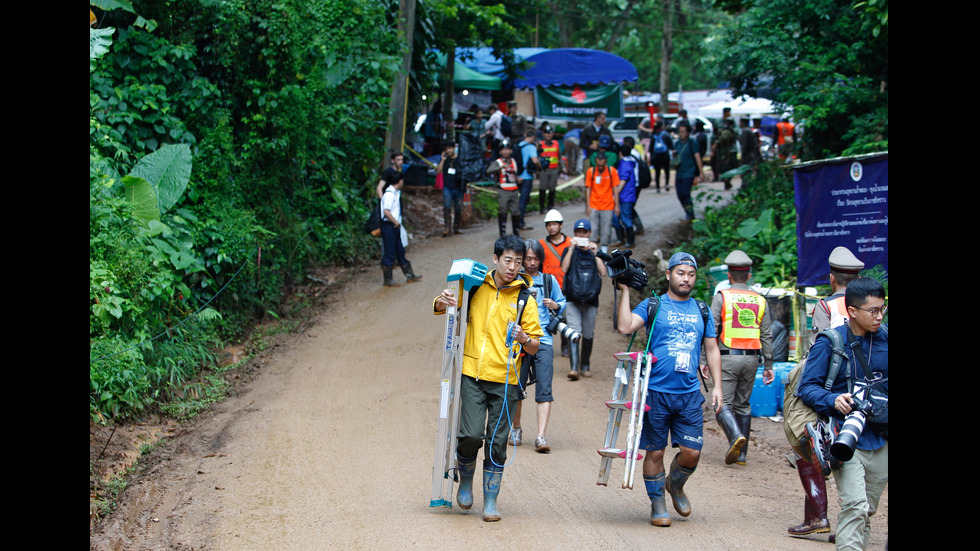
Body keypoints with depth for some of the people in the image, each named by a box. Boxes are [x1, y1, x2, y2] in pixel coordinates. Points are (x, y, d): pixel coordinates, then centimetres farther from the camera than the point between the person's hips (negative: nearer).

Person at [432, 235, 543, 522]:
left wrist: (525, 339, -20)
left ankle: (490, 501, 13)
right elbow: (438, 309, 16)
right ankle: (465, 482, 17)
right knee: (471, 435, -12)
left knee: (497, 442, 0)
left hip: (504, 380, 0)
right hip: (472, 375, 0)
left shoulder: (525, 300, 3)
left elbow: (535, 347, 3)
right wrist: (442, 302, -9)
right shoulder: (475, 288, 5)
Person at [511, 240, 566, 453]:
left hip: (543, 341, 0)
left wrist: (555, 306, -2)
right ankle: (516, 428, 28)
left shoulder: (549, 280, 12)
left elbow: (562, 303, 20)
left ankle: (541, 437, -14)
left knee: (544, 389, -10)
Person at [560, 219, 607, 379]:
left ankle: (584, 366, 19)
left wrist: (595, 252, -8)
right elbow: (564, 268, -9)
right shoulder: (569, 251, 10)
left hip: (591, 300, 2)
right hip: (572, 299, -2)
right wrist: (572, 248, -12)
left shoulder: (595, 251, 13)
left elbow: (603, 273, -2)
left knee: (588, 334, 6)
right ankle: (574, 368, -22)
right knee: (574, 332, -15)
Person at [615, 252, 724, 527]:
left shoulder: (702, 310, 13)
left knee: (692, 452, -1)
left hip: (689, 393, 3)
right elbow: (625, 326, -15)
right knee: (655, 452, 2)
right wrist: (625, 291, -13)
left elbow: (711, 350, 17)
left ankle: (675, 484, 29)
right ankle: (658, 504, 18)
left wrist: (717, 386, 8)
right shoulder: (652, 306, 2)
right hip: (656, 391, -3)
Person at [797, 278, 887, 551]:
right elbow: (807, 386, -6)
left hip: (881, 439, 5)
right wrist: (833, 400, -23)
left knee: (867, 510, 13)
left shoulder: (885, 338, 5)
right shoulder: (830, 342, -8)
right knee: (855, 506, -18)